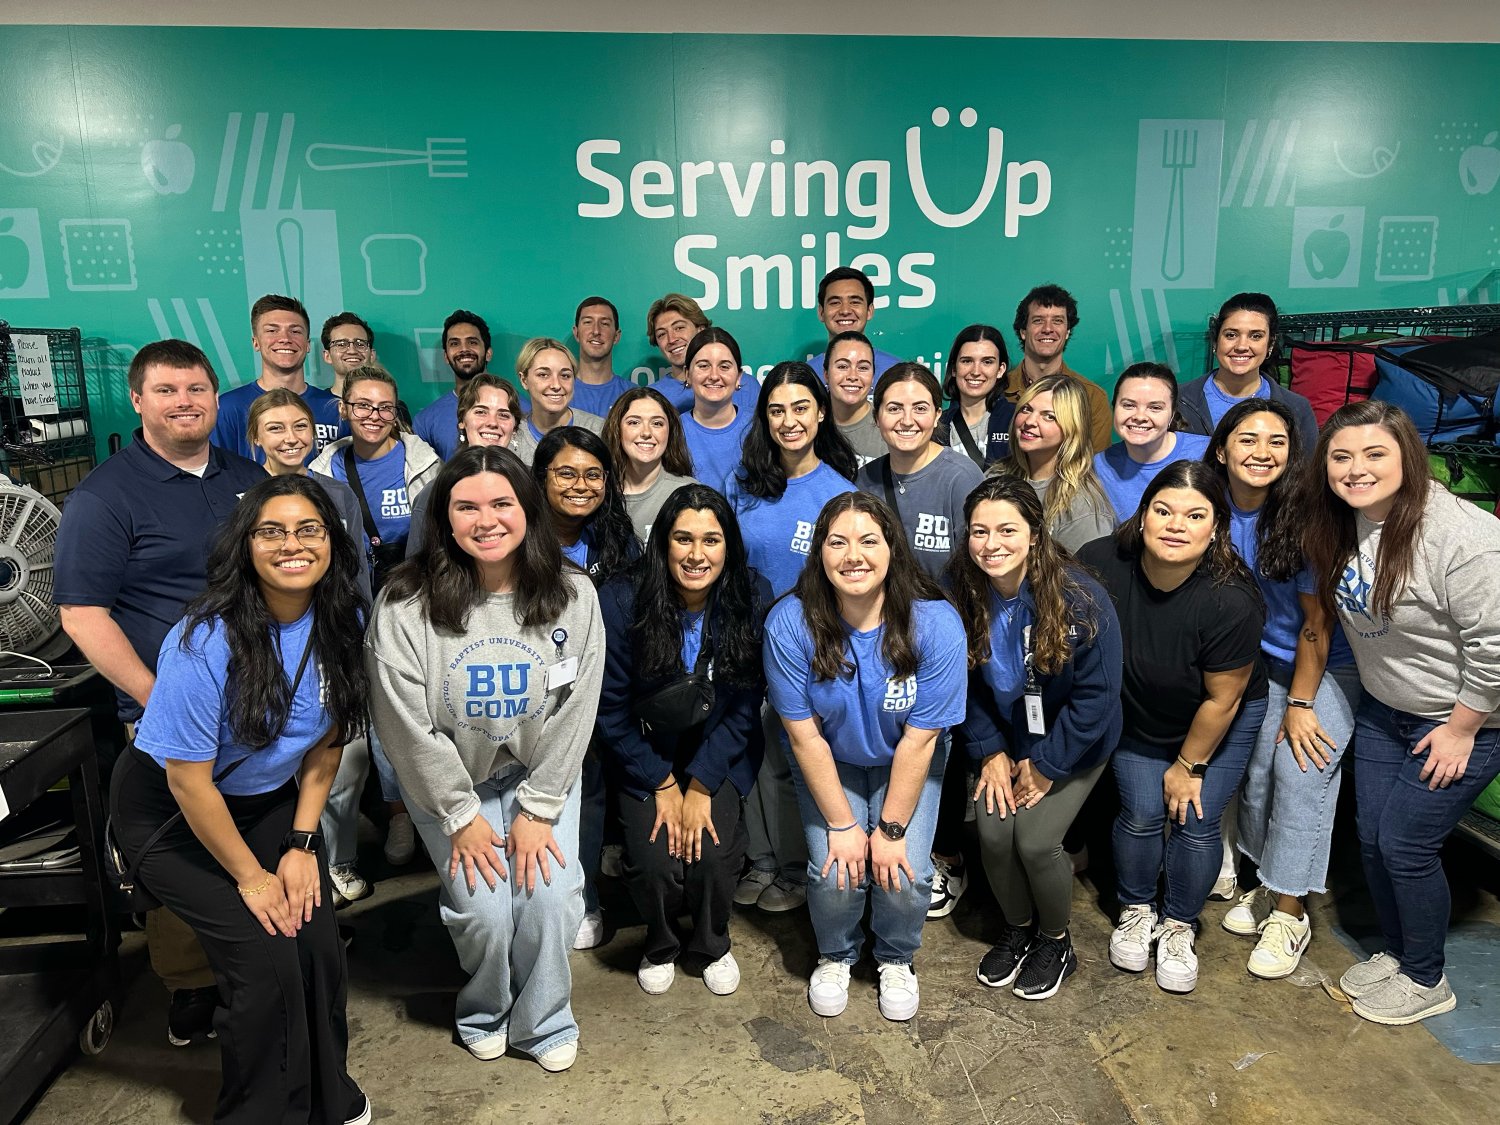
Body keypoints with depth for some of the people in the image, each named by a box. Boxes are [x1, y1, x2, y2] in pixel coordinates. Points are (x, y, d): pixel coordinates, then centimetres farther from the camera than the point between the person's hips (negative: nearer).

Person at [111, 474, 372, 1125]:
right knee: (267, 959, -15)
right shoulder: (206, 642, -29)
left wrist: (301, 844, -4)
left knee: (318, 943, -7)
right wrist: (250, 876, -13)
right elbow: (188, 781, -21)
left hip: (269, 799, 5)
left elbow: (327, 739, 0)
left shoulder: (342, 623, -11)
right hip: (170, 811, -4)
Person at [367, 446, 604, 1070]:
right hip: (449, 784, -1)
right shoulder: (405, 603, -18)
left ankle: (543, 1022, 17)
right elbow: (407, 725, -14)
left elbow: (575, 711, -8)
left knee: (552, 898, -12)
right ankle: (483, 1015, 21)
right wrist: (463, 816, -10)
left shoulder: (572, 595, -12)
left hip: (541, 777, 2)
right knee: (484, 907, -12)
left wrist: (538, 809, -9)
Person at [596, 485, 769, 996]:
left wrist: (701, 785, -13)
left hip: (720, 754, 1)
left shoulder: (752, 599, -15)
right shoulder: (622, 600, -19)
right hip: (646, 756, 0)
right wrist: (662, 785, -10)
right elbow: (611, 709, -9)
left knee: (713, 855, -19)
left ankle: (713, 945, 16)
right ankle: (661, 946, 19)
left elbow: (745, 705, -7)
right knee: (655, 864, -18)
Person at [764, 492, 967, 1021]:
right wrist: (842, 825, -14)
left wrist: (891, 830, -15)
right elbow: (804, 736, -17)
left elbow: (918, 740, -19)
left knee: (906, 875, -14)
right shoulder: (789, 624, -26)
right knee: (835, 874, -14)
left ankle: (896, 960, 21)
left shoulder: (936, 624, -26)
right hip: (828, 763, 0)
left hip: (905, 763, 0)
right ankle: (835, 957, 21)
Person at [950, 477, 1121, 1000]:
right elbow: (966, 683, -4)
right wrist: (990, 751, -7)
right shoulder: (960, 591, -17)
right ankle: (1016, 927, 22)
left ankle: (1055, 939, 17)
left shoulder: (1081, 600, -28)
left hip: (1072, 742, -3)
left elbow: (1097, 696, -19)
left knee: (1035, 839, -14)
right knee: (992, 831, -10)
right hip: (1004, 737, 3)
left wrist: (1046, 766, -14)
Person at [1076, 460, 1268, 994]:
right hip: (1135, 716, 2)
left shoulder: (1232, 601, -34)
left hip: (1221, 722, -2)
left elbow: (1222, 699, -20)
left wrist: (1188, 766, -8)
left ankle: (1178, 928, 23)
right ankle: (1135, 912, 25)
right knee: (1142, 813, -3)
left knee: (1197, 821, -3)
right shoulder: (1099, 564, -28)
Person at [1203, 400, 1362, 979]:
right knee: (1257, 769, 6)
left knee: (1301, 772, -9)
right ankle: (1268, 884, 27)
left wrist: (1300, 704, -14)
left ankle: (1290, 912, 7)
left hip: (1328, 665, -5)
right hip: (1264, 662, 5)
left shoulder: (1304, 516, -26)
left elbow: (1316, 621, -19)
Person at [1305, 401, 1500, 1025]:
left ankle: (1425, 981, 23)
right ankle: (1394, 951, 36)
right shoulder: (1339, 526, -4)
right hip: (1382, 709, 7)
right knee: (1372, 835, 12)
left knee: (1405, 844, -1)